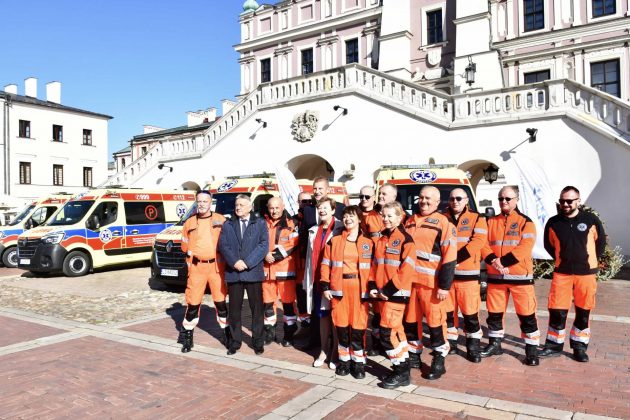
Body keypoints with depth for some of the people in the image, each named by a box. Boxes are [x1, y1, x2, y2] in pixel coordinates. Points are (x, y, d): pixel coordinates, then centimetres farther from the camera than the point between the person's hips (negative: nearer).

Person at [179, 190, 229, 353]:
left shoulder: (221, 220, 1)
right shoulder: (190, 222, 7)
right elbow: (185, 246, 14)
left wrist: (221, 255, -5)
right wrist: (195, 253, 2)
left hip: (216, 265, -1)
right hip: (196, 267, 1)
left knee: (221, 301, 7)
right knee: (192, 302, 3)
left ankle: (226, 334, 22)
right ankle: (188, 338, 16)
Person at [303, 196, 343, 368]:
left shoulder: (340, 229, -6)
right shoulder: (313, 231, 13)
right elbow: (310, 257, 14)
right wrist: (307, 280, 10)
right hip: (318, 280, 5)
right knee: (322, 315, 12)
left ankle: (335, 352, 14)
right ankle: (324, 351, 22)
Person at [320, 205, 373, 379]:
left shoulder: (368, 243, 5)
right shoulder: (334, 241, 6)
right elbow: (326, 264, 6)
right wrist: (325, 286, 0)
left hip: (359, 289, -1)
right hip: (339, 288, 1)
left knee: (358, 325, 0)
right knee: (341, 324, 6)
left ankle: (358, 361, 13)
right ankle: (344, 359, 20)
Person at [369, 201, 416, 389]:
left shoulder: (405, 239, -10)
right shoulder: (381, 239, 14)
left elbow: (407, 268, -16)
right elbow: (376, 264, 16)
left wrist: (389, 289, -16)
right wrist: (373, 286, 3)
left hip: (396, 293, -8)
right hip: (383, 292, 8)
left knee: (387, 331, -9)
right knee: (395, 331, 14)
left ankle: (401, 372, 3)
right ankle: (402, 368, 24)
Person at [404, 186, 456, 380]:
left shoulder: (443, 223, -5)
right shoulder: (410, 222, 14)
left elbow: (449, 258, -10)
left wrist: (445, 285, -14)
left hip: (432, 282, -6)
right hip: (409, 280, 6)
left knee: (435, 321, 1)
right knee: (410, 319, 13)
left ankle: (439, 361, 15)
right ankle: (414, 354, 29)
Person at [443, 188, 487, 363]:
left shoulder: (477, 219, 3)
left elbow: (478, 241, -10)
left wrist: (457, 258, -18)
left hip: (468, 273, -2)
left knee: (470, 311, 0)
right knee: (447, 311, 9)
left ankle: (473, 347, 12)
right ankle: (450, 343, 22)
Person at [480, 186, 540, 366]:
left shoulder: (526, 222, -1)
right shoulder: (491, 222, 10)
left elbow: (525, 247, -13)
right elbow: (483, 245, 2)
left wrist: (503, 261, -20)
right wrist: (494, 261, -16)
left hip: (521, 276, -3)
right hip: (495, 276, 4)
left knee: (527, 314, 1)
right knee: (494, 312, 12)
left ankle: (531, 349, 14)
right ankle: (495, 344, 28)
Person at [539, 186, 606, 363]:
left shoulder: (591, 220, -5)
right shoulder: (553, 223, -2)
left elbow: (601, 241, 9)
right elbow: (549, 245, 13)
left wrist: (593, 261, 10)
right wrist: (561, 259, 10)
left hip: (586, 274, 0)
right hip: (562, 273, 1)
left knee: (583, 312, 10)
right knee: (557, 311, 1)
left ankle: (580, 347, 24)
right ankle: (554, 345, 15)